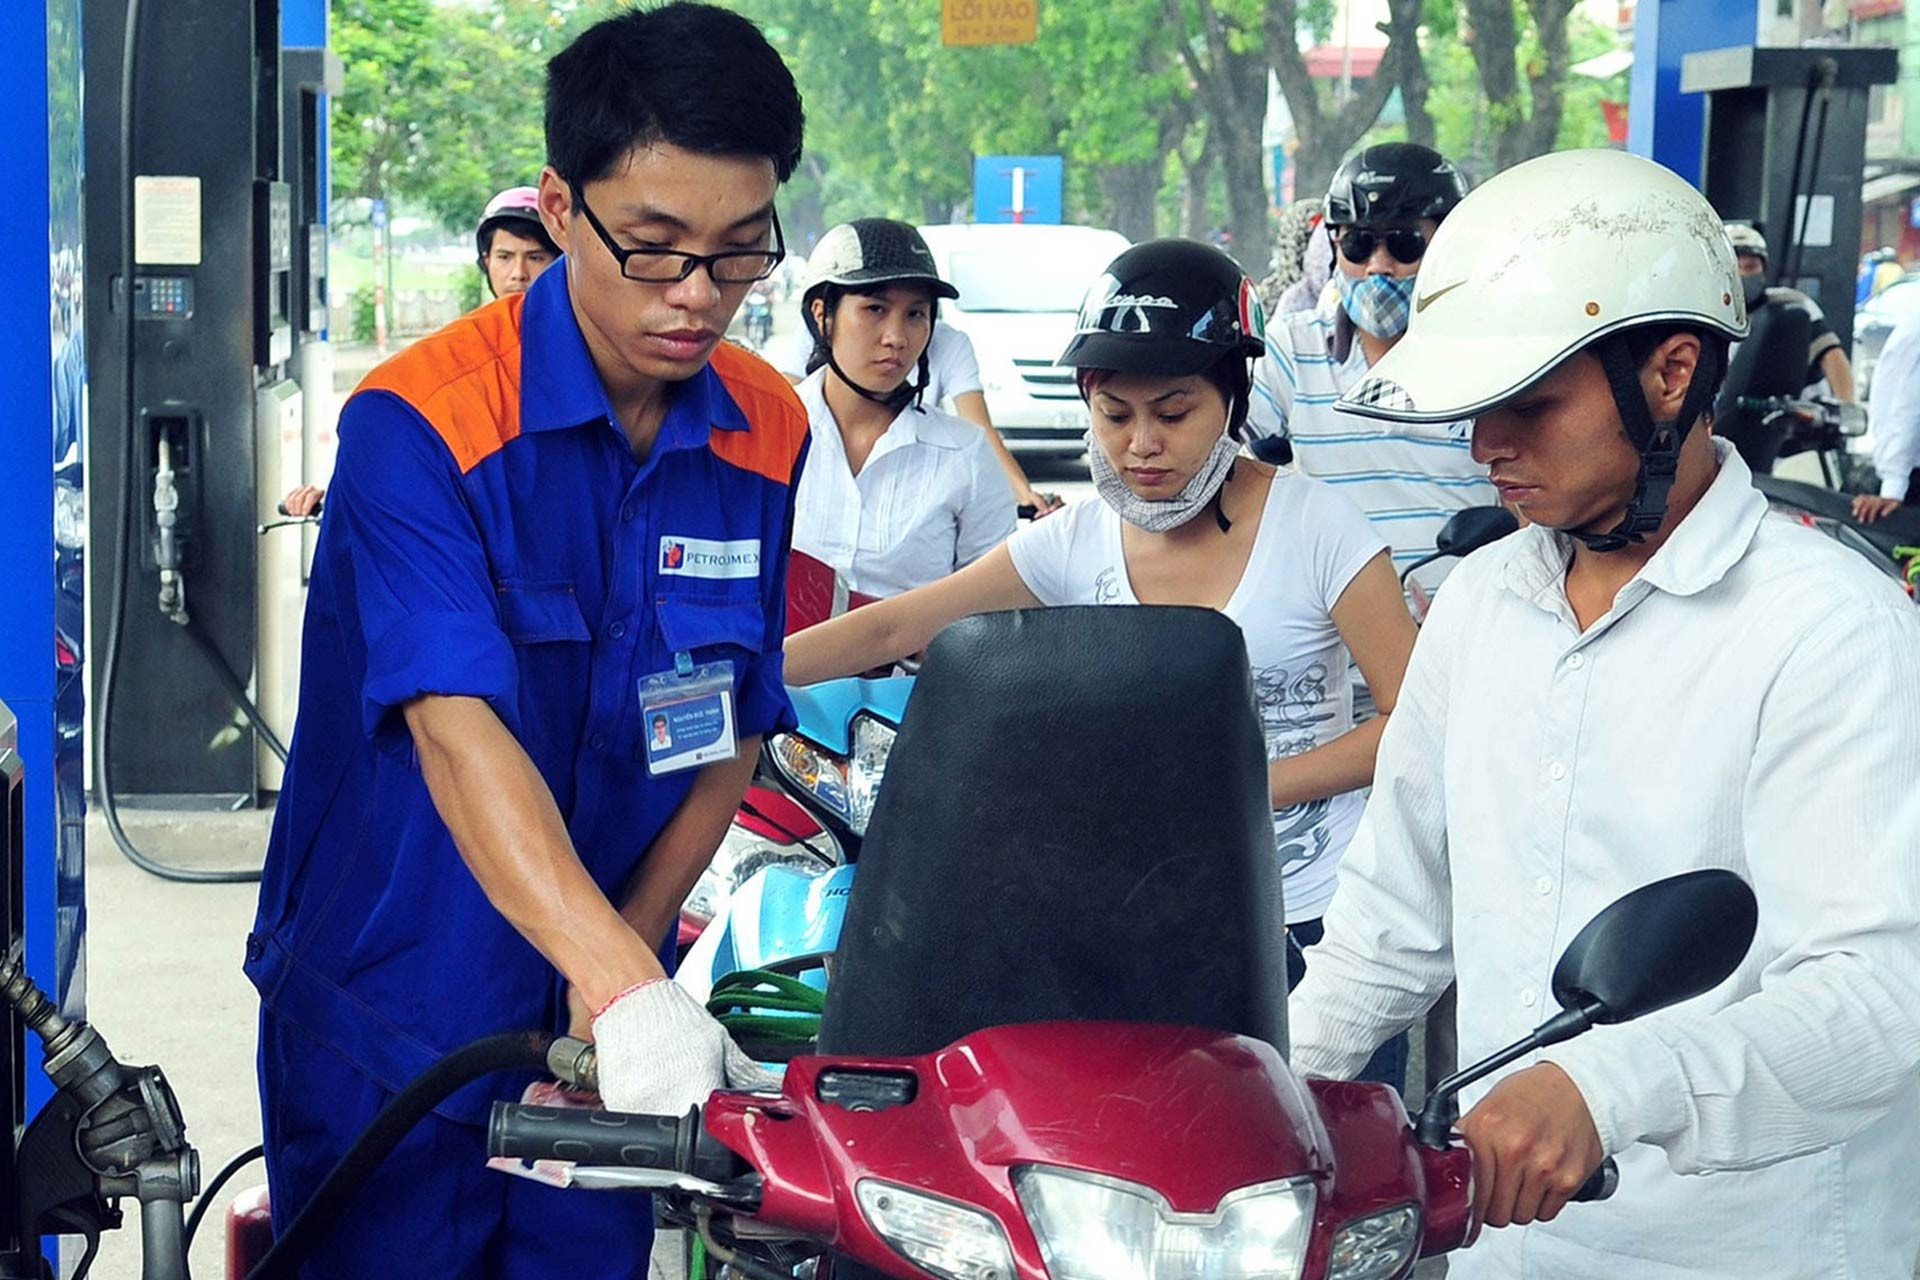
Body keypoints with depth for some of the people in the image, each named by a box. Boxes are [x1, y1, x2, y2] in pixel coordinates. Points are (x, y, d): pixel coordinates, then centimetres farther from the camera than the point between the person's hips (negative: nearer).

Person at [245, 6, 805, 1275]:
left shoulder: (768, 433, 0)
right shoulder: (417, 422, -17)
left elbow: (734, 733, 4)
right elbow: (458, 733, -29)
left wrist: (625, 958, -9)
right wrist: (627, 987, -41)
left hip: (598, 1025, 5)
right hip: (388, 1024, -4)